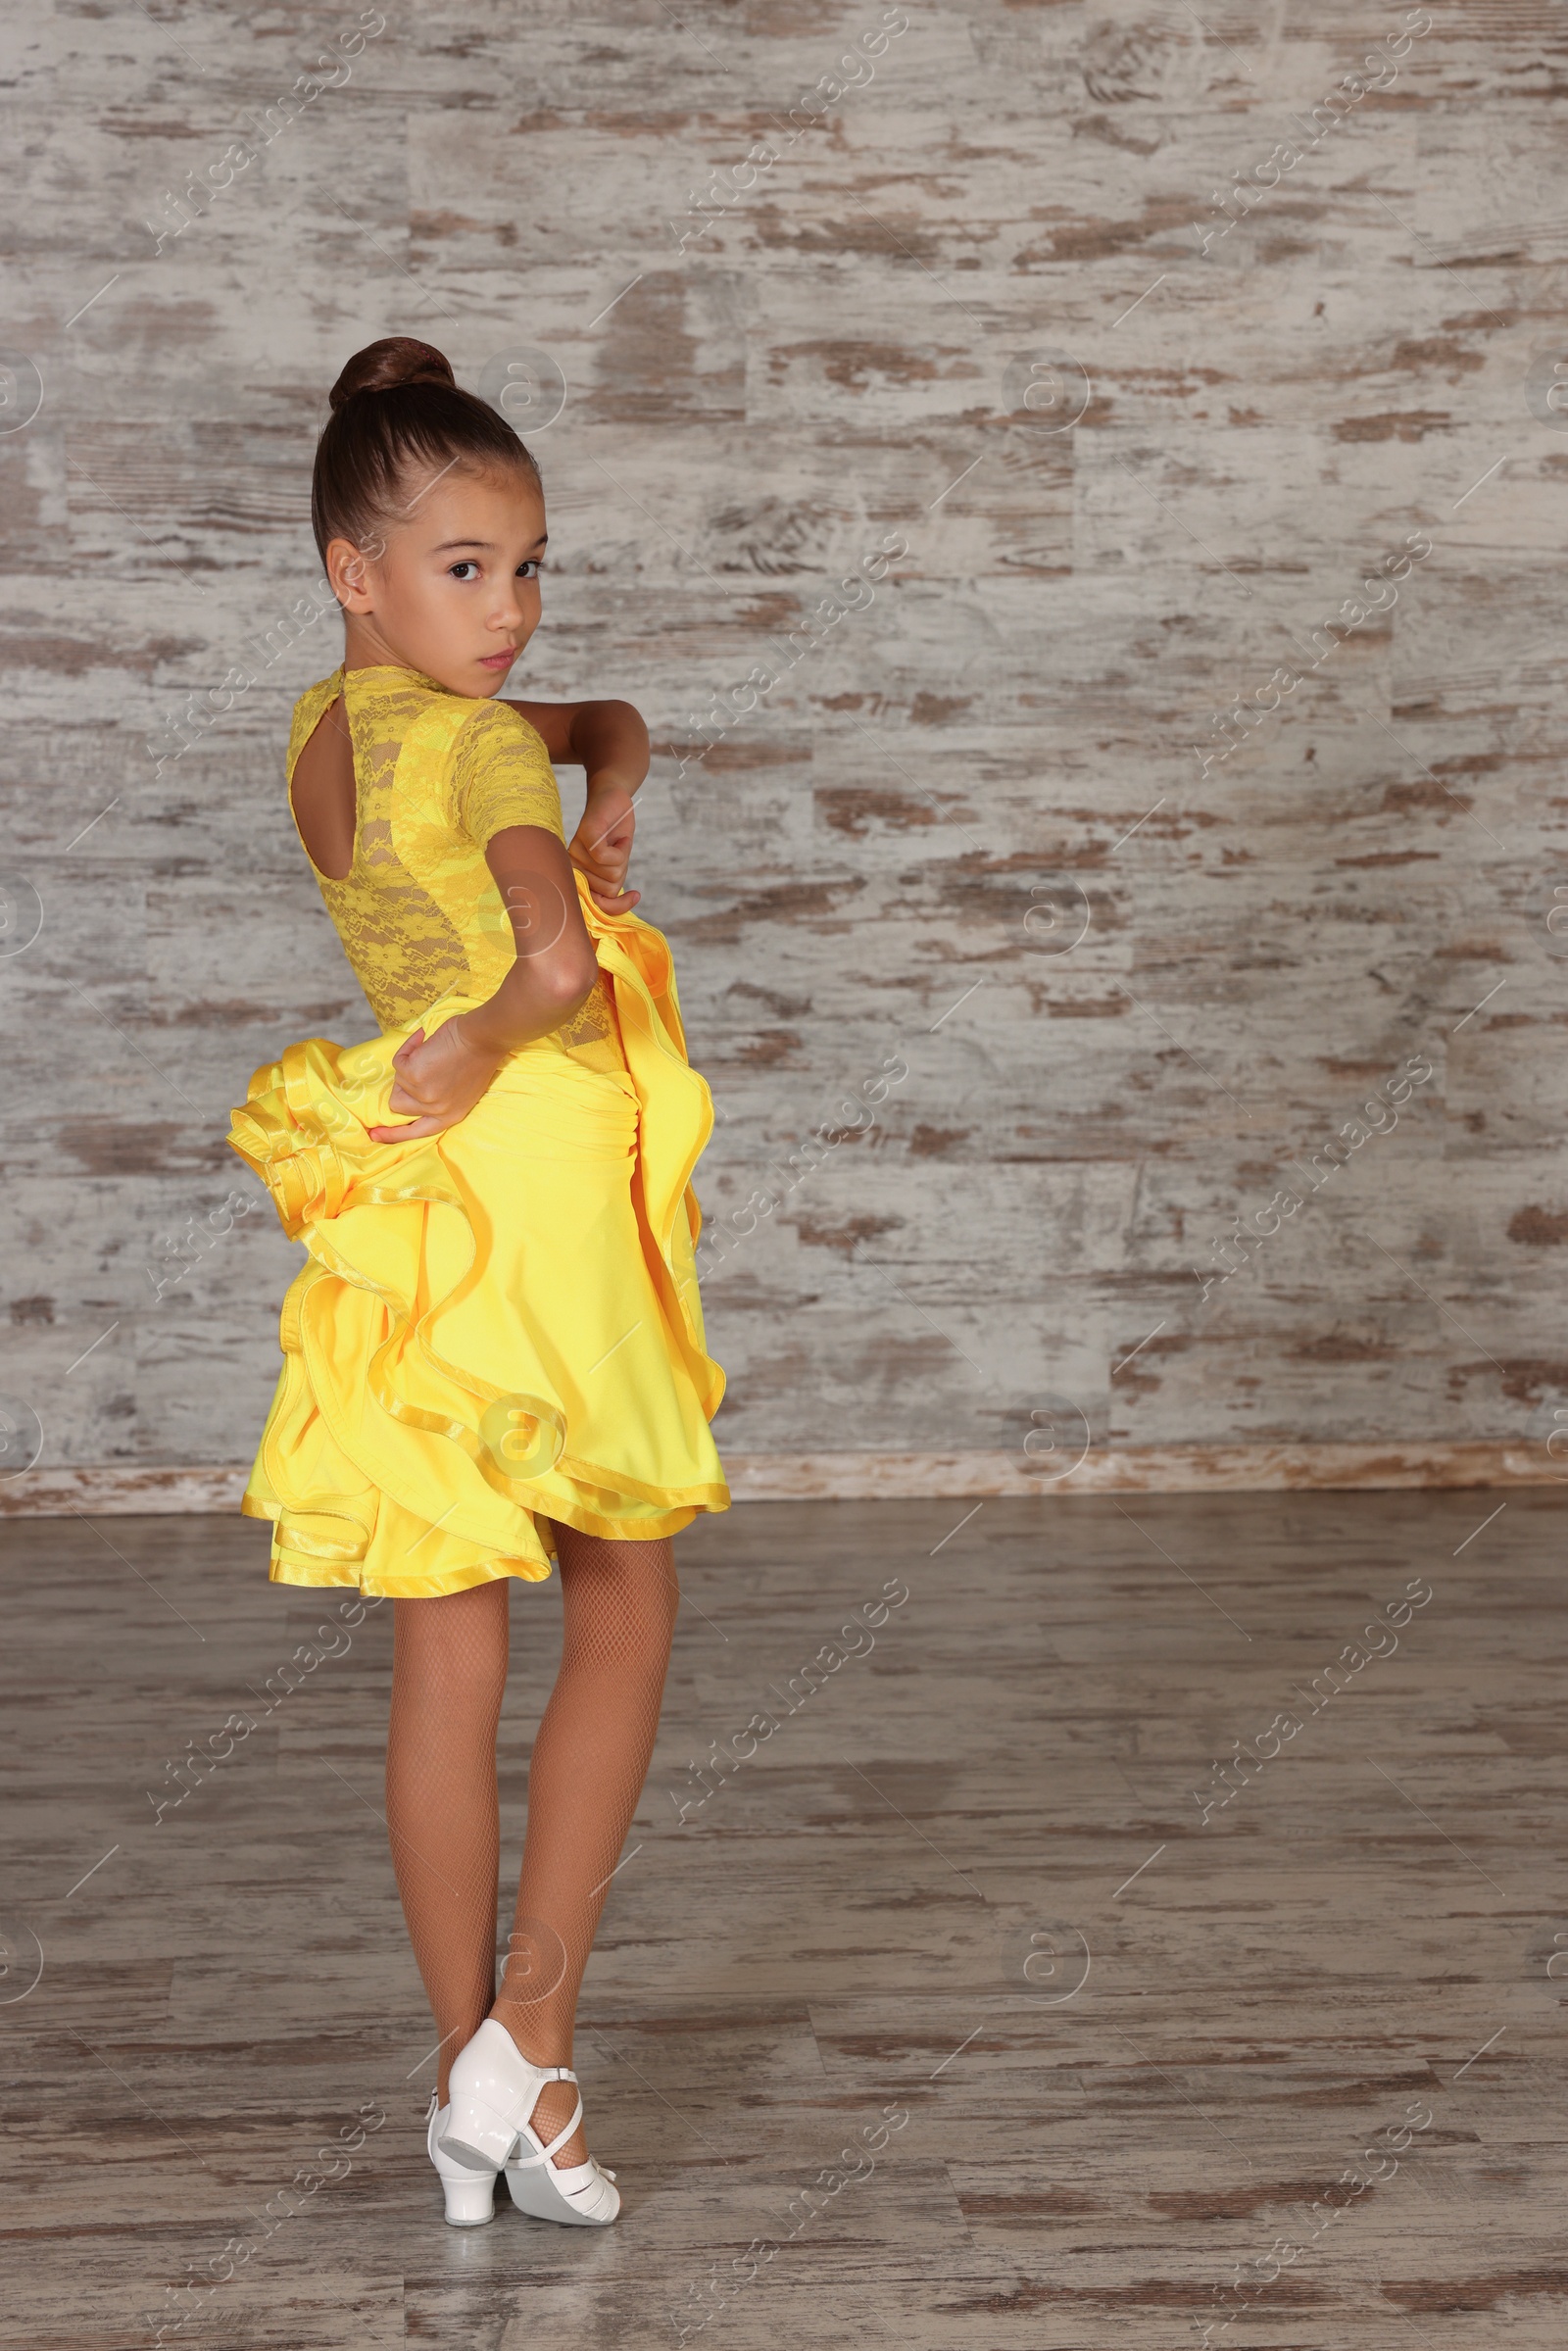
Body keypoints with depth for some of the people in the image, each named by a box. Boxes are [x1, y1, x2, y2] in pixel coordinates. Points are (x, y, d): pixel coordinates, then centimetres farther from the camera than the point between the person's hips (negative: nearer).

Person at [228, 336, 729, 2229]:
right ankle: (530, 2030, 8)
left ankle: (467, 2083, 19)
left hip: (416, 1210, 6)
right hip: (540, 1175, -6)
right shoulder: (488, 743, -14)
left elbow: (607, 721, 21)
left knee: (446, 1656, 10)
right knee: (625, 1610, 12)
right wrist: (474, 1054, -14)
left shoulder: (318, 732, 11)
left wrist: (602, 786, 0)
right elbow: (558, 963, -32)